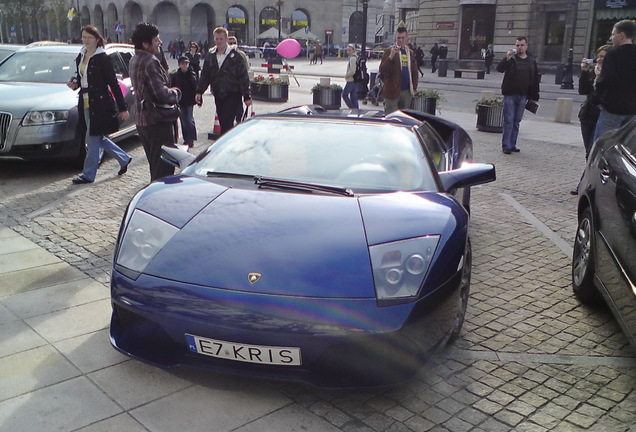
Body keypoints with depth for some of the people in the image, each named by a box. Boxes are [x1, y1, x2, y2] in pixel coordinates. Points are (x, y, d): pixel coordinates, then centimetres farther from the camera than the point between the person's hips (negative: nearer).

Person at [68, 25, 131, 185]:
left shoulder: (102, 58, -10)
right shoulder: (80, 57, 11)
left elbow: (113, 84, -11)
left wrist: (123, 108, -12)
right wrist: (75, 84, -1)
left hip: (100, 104, -8)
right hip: (85, 104, 8)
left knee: (92, 140, -3)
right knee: (98, 139, 15)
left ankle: (88, 175, 7)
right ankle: (124, 159, 32)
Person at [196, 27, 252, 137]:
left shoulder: (235, 56, -4)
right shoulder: (211, 56, 11)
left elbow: (243, 77, -5)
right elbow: (205, 76, 14)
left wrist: (247, 96, -9)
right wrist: (199, 91, 2)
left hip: (232, 96, -5)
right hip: (218, 96, 5)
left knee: (226, 124, -14)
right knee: (223, 123, 9)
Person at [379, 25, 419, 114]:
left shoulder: (410, 53, 14)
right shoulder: (389, 51, -3)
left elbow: (414, 71, 19)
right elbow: (382, 70, -14)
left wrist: (414, 86, 8)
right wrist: (391, 56, -25)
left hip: (407, 91, 5)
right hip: (392, 91, -5)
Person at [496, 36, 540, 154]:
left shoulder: (531, 60, 10)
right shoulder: (511, 58, 0)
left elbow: (535, 79, 12)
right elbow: (499, 68, -15)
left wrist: (534, 96, 8)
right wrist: (507, 57, -30)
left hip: (523, 96, 4)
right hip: (510, 94, -4)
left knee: (517, 122, 9)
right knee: (508, 121, -4)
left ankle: (512, 145, 15)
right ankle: (506, 145, -1)